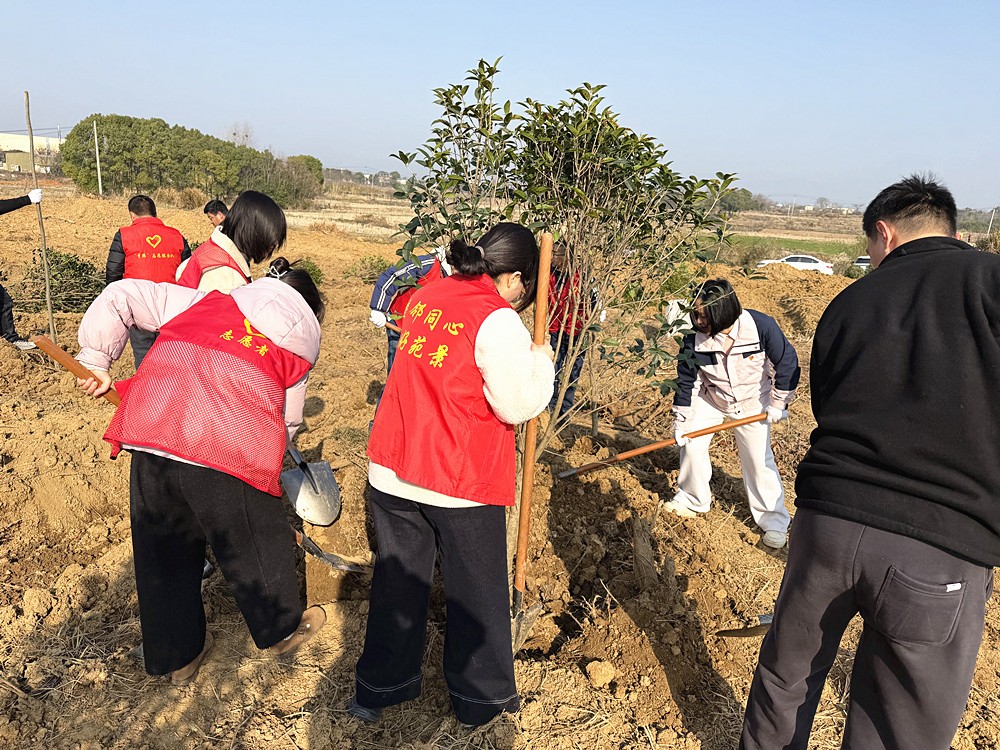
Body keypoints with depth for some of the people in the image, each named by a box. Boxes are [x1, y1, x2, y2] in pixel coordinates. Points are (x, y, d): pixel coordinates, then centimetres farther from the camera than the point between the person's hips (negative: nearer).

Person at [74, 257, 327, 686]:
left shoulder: (202, 302, 21)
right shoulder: (299, 346, 16)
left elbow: (119, 297, 18)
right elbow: (287, 423, 18)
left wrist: (95, 361, 21)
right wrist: (269, 460, 32)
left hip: (149, 439, 3)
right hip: (228, 453, -3)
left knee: (163, 551, 23)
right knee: (256, 544, 22)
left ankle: (177, 658, 41)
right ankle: (282, 629, 45)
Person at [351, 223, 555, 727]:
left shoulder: (426, 297, 5)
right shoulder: (499, 322, -17)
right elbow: (518, 405, -16)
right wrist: (539, 360, 0)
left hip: (391, 471, 6)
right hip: (460, 481, -6)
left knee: (397, 580, 21)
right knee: (477, 591, 15)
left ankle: (378, 689, 37)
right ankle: (481, 697, 33)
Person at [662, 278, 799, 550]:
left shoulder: (762, 326, -30)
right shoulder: (694, 339, -23)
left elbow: (787, 362, -15)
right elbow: (686, 380, -11)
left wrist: (779, 404, -10)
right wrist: (681, 421, -8)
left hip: (752, 402, -2)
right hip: (710, 399, 2)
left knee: (759, 458, -4)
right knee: (691, 444, -7)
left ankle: (773, 520, 12)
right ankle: (692, 500, 16)